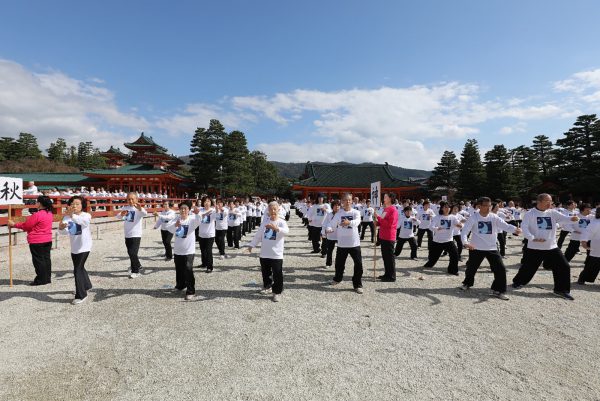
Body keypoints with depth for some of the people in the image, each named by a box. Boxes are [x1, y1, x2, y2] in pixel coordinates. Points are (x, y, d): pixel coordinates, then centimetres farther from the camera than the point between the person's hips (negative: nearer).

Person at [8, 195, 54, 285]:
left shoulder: (37, 215, -19)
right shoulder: (49, 213, 5)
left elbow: (25, 226, -10)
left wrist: (14, 224, 3)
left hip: (37, 241, -8)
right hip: (48, 240, 8)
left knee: (38, 260, 1)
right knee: (46, 258, 12)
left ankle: (41, 280, 7)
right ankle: (47, 278, 18)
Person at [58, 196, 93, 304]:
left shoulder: (86, 215, -15)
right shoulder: (67, 217, -2)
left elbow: (83, 221, -39)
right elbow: (64, 232, -13)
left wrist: (72, 215, -56)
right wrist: (61, 228, -36)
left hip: (84, 247, -7)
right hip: (74, 247, 7)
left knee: (77, 270, -11)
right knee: (80, 267, 23)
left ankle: (81, 295, 0)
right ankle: (86, 285, 47)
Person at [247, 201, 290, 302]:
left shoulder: (281, 222, -11)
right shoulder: (265, 220, 3)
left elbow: (286, 231, -33)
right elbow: (259, 234, 11)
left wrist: (276, 228, -51)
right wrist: (252, 244, 12)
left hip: (276, 254, -4)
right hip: (264, 253, 5)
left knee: (277, 274, 1)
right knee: (265, 272, 20)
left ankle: (277, 292, 15)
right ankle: (267, 287, 41)